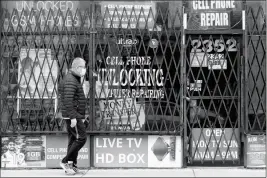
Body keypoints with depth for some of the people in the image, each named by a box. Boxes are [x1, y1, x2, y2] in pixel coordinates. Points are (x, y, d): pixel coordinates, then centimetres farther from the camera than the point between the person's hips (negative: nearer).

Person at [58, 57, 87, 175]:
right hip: (73, 115, -10)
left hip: (75, 116, 10)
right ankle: (65, 161, -5)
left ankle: (71, 166, 11)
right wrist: (73, 117, -26)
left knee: (73, 140, 9)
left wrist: (81, 116, 23)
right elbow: (68, 100, -23)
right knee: (81, 138, -10)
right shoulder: (70, 81, -15)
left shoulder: (75, 79, 19)